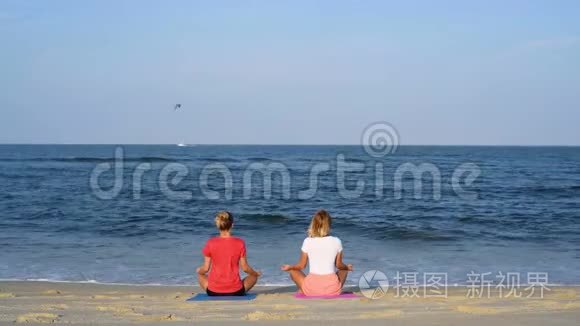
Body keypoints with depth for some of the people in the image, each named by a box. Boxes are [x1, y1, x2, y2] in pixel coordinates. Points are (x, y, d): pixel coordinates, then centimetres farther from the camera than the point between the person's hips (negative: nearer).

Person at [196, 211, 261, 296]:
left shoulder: (210, 243, -9)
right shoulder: (239, 243, -10)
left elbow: (205, 269, -3)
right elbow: (245, 268, -3)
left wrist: (198, 270, 21)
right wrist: (256, 273, 18)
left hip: (213, 292, 0)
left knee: (200, 275, 33)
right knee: (253, 276, 30)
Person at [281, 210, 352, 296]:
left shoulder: (308, 242, -5)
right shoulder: (336, 241, -3)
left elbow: (301, 266, 6)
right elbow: (339, 265, 10)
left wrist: (289, 267, 26)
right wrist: (347, 267, 33)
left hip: (311, 289, -1)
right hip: (332, 289, 1)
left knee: (292, 271, 26)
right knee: (344, 270, 33)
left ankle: (303, 292, 18)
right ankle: (336, 293, 19)